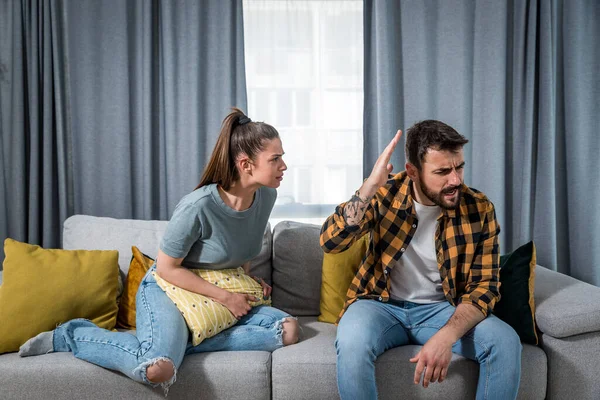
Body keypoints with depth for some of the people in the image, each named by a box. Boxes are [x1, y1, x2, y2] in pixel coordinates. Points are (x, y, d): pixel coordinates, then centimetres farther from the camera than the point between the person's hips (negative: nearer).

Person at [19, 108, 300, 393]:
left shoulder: (266, 197, -5)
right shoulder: (198, 207, -26)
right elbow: (166, 268, -16)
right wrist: (224, 297, -16)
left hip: (222, 295, 7)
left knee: (288, 330, -14)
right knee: (157, 370, -33)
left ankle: (177, 342, -13)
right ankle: (70, 336, -5)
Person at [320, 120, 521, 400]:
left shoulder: (479, 209, -9)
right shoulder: (385, 193, -11)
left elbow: (484, 285, -9)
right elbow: (331, 242, -20)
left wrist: (446, 336, -26)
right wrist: (370, 186, -28)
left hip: (442, 309, 2)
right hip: (382, 305, -1)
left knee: (506, 342, -24)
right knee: (352, 343, -33)